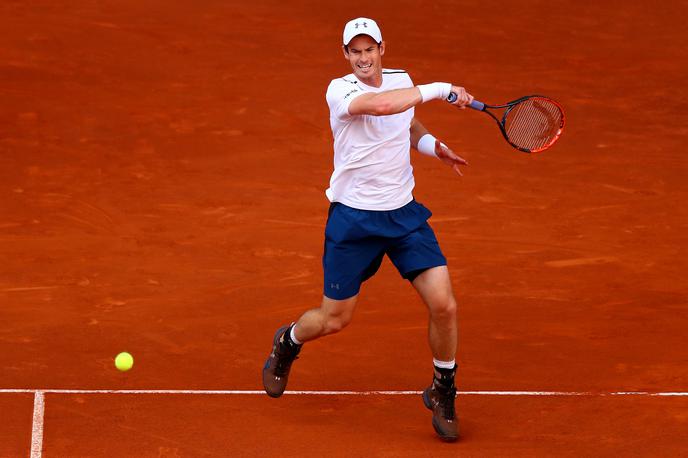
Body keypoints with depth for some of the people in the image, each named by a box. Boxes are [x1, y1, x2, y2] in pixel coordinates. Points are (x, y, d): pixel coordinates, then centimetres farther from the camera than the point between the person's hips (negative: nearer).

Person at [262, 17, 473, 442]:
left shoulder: (401, 80, 3)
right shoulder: (340, 90, -15)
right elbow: (381, 105, -38)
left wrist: (433, 145, 6)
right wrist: (438, 89, -33)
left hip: (404, 214, 4)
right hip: (353, 219, -4)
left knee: (444, 306, -10)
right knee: (334, 320, 6)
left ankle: (443, 393, 14)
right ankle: (287, 344, 42)